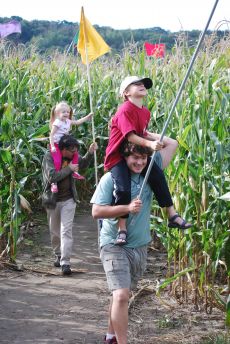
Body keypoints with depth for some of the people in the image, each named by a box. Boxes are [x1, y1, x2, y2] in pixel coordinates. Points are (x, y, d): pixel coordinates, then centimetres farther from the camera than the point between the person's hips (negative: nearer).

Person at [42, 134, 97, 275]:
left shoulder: (72, 156, -4)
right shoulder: (49, 157, -16)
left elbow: (83, 163, 17)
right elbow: (52, 176, -28)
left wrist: (90, 152, -1)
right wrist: (69, 169, -22)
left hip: (68, 200, 1)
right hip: (53, 200, -1)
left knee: (66, 230, -10)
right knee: (55, 232, 15)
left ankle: (65, 262, -12)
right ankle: (58, 256, 36)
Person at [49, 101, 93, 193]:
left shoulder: (68, 121, 6)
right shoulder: (57, 123, -17)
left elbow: (78, 122, 17)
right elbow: (51, 135, -20)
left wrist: (88, 117, 12)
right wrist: (52, 146, -28)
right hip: (56, 145, -8)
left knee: (75, 153, 9)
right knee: (57, 162, -20)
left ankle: (74, 172, 20)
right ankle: (54, 182, -18)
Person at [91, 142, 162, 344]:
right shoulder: (111, 178, -11)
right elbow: (96, 211, -15)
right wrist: (127, 208, -23)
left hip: (140, 246, 5)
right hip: (114, 245, -5)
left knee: (122, 294, 17)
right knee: (121, 295, -17)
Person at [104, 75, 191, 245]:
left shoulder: (145, 112, 9)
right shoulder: (125, 110, -18)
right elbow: (130, 136, -27)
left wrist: (158, 138, 0)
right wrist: (150, 144, -38)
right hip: (117, 156, -8)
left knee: (158, 175, -7)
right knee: (124, 189, -23)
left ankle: (172, 215, 0)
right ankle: (122, 229, -11)